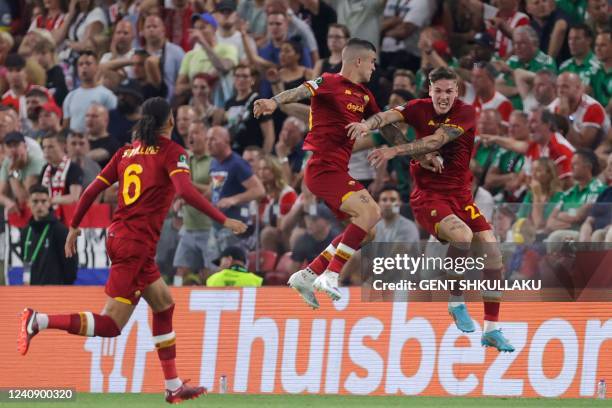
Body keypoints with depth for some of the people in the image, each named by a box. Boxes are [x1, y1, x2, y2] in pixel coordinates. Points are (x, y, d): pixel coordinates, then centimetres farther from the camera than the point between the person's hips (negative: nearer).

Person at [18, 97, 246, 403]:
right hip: (136, 243, -8)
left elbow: (92, 190, 9)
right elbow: (186, 191, -21)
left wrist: (74, 227, 21)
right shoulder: (171, 152, -6)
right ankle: (39, 321, -17)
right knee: (110, 325, -6)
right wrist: (224, 221, -18)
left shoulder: (126, 152, 11)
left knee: (164, 305, 18)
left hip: (118, 237, 8)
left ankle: (174, 386, 19)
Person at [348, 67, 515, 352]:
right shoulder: (420, 109, -2)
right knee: (462, 235, -30)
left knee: (490, 246, -11)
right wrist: (368, 124, -42)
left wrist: (395, 151, -28)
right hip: (427, 196, -2)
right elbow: (388, 116, -19)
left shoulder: (465, 113, -7)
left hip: (460, 194, 2)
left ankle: (491, 330, -1)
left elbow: (435, 142, -20)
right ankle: (456, 303, -7)